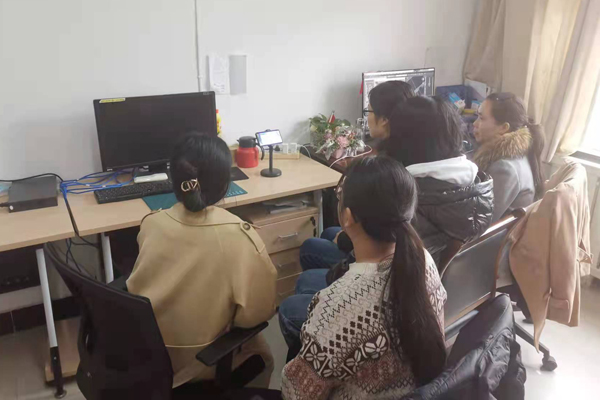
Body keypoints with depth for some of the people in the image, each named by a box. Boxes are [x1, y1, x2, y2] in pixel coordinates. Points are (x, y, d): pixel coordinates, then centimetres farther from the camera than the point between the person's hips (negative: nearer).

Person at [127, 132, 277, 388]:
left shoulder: (150, 225, -14)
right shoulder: (240, 238, -28)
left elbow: (147, 287, 2)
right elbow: (257, 312, -21)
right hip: (203, 361, -4)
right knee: (262, 355, 28)